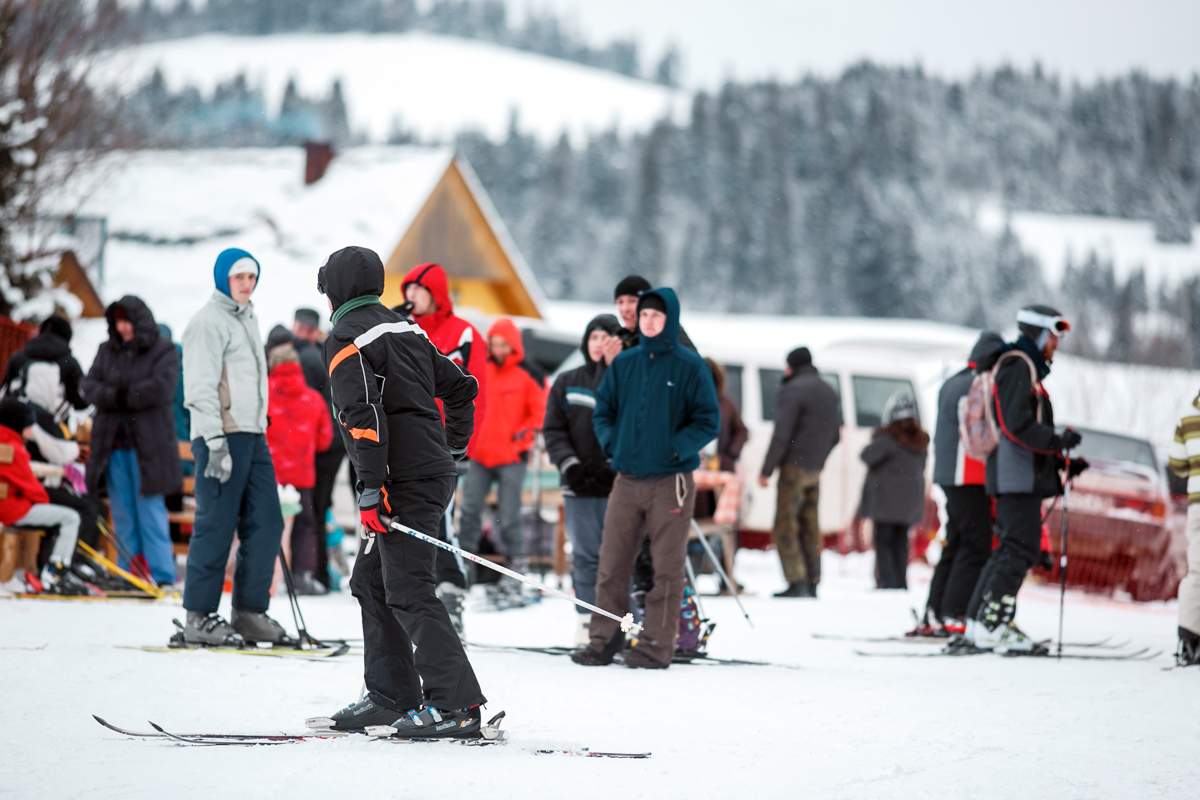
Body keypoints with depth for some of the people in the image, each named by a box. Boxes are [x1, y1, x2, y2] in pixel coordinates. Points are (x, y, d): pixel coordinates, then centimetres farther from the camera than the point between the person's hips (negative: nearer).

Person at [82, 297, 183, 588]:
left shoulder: (163, 351, 0)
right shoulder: (107, 351, 14)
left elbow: (161, 386, -15)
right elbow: (90, 386, 3)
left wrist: (124, 396, -9)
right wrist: (116, 397, -15)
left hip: (148, 445, -5)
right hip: (113, 444, 5)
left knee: (151, 512, -7)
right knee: (123, 516, 6)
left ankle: (162, 574, -5)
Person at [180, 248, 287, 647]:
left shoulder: (247, 319, 20)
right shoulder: (209, 322, -7)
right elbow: (201, 389, -14)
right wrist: (217, 442, -21)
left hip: (253, 436, 9)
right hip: (221, 437, -9)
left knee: (265, 524, 4)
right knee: (215, 527, -7)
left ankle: (250, 613, 8)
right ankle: (199, 617, -3)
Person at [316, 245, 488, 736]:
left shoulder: (345, 338, -7)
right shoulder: (405, 330, 20)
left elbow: (364, 417, -18)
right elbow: (461, 388, 25)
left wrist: (370, 489, -20)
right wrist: (452, 450, 29)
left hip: (406, 481, -9)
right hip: (435, 469, 9)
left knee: (407, 590, -11)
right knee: (371, 581, 16)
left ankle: (455, 704, -17)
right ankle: (391, 697, 17)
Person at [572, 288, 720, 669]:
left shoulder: (690, 367, -2)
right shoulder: (624, 364, 10)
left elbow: (708, 422, -3)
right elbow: (602, 410, 19)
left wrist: (675, 448, -14)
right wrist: (612, 443, 2)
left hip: (670, 482, -4)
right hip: (627, 480, 4)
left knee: (666, 568, 0)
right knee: (611, 564, 3)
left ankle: (656, 644, 4)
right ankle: (604, 640, 10)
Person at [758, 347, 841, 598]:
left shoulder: (793, 390, -11)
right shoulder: (829, 393, 14)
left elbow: (782, 433, -16)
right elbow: (835, 435, 19)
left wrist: (766, 470, -12)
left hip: (794, 467, -8)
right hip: (816, 471, 8)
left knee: (785, 525, -6)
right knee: (810, 527, 11)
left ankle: (797, 582, -14)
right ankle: (812, 583, 10)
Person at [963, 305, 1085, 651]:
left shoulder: (1026, 368, 25)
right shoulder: (1018, 366, -9)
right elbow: (1016, 424, -20)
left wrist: (1062, 461, 20)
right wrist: (1056, 441, -23)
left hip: (1021, 476, 11)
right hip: (1017, 476, -11)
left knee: (1012, 548, 11)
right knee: (1021, 548, -13)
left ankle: (978, 621, 13)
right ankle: (992, 625, -16)